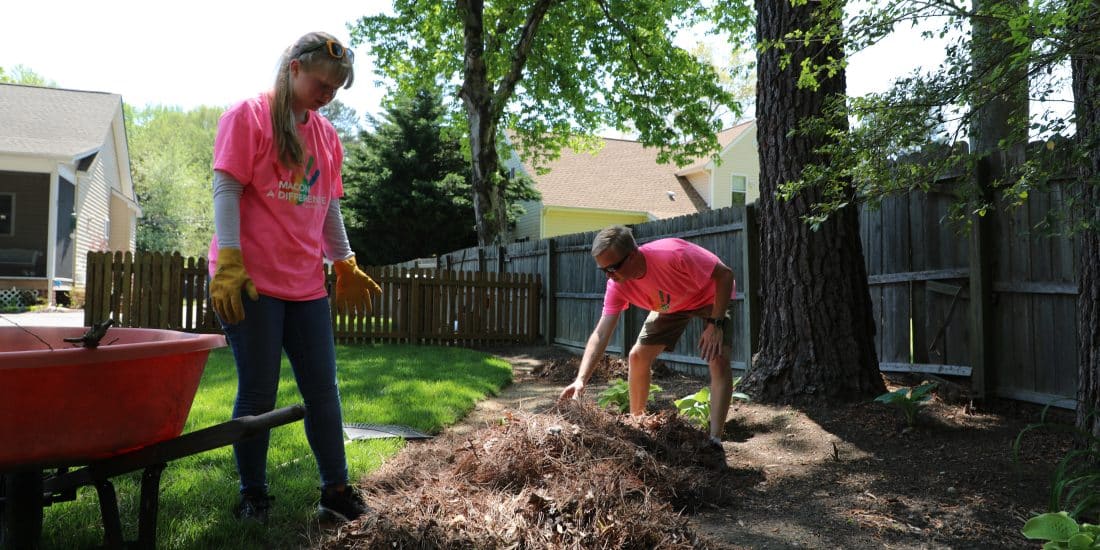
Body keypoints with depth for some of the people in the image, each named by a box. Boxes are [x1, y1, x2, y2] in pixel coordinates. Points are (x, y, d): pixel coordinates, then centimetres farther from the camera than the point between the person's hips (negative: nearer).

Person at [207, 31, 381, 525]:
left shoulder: (326, 135, 15)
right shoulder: (248, 116, -2)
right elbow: (226, 191, -8)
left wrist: (345, 266, 17)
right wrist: (228, 264, -15)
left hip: (306, 285, 6)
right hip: (252, 283, -5)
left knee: (323, 390, 7)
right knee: (257, 393, 2)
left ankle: (335, 489, 17)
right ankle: (252, 495, 18)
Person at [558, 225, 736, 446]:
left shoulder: (673, 254, -42)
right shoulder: (617, 286, -25)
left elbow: (725, 275, -31)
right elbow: (600, 334, -27)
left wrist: (715, 324, -33)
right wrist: (581, 380, -38)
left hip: (712, 297, -5)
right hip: (670, 306, 5)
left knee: (718, 360, -22)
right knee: (637, 356, -2)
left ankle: (715, 440, -14)